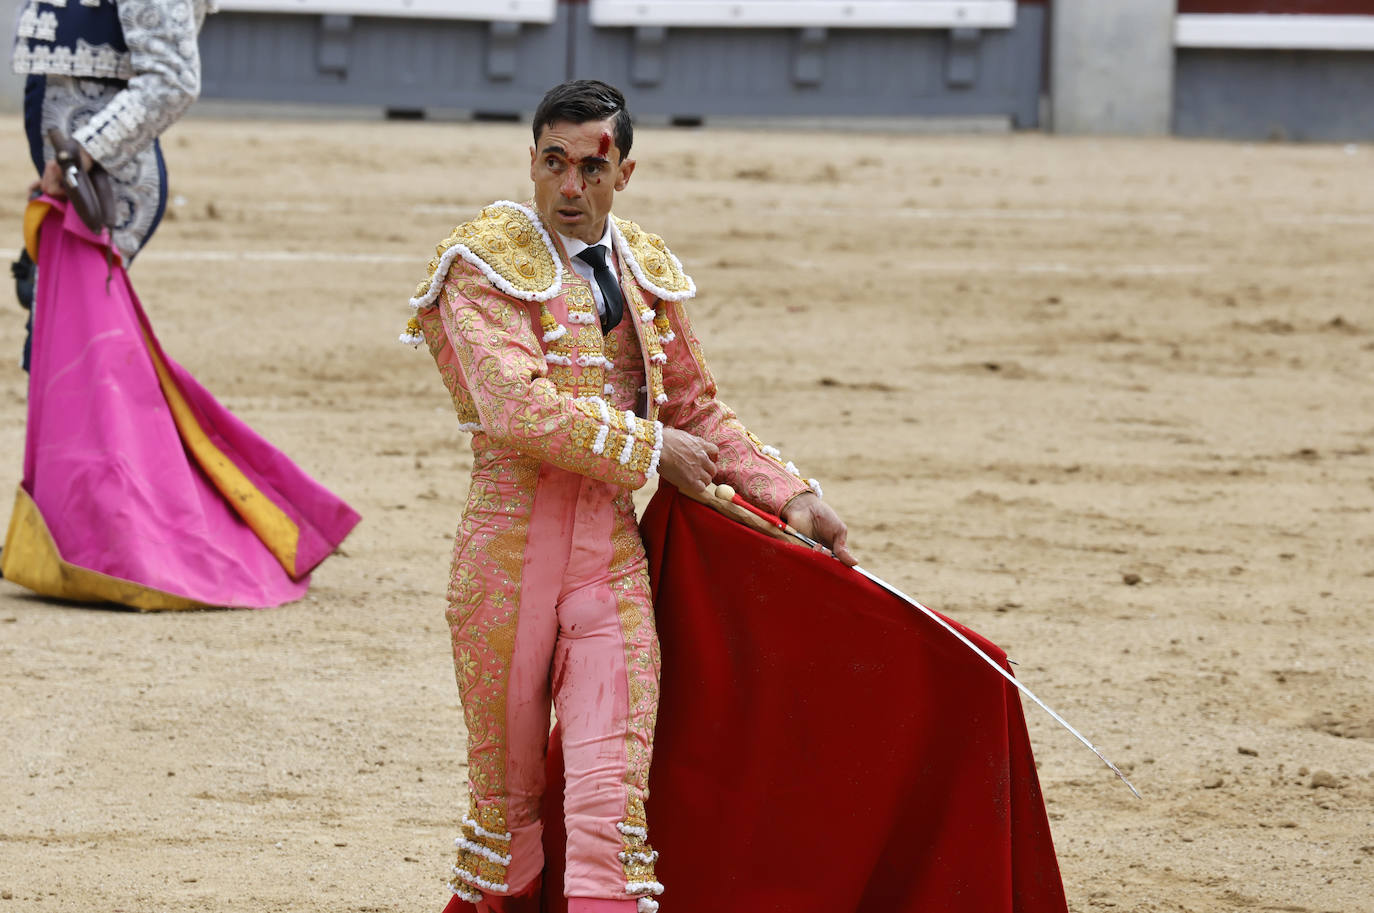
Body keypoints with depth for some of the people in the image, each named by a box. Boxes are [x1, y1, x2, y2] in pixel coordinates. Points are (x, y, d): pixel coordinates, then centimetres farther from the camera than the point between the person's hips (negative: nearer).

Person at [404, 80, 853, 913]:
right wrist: (650, 449, -14)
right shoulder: (486, 264, -6)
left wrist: (790, 495, 13)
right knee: (507, 782, 8)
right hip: (511, 541, -3)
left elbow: (700, 415, 22)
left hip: (613, 547, 3)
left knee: (614, 787, -8)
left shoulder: (647, 272, 11)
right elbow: (518, 408, -20)